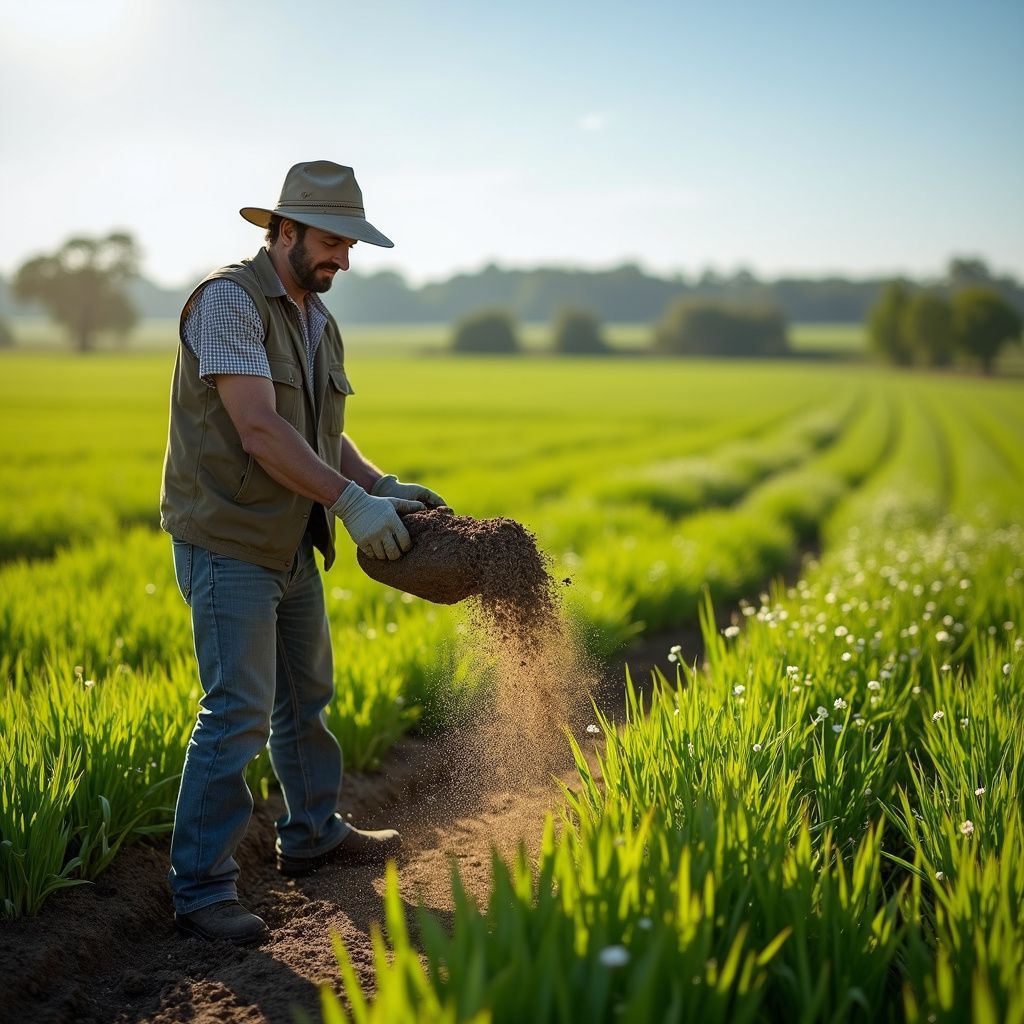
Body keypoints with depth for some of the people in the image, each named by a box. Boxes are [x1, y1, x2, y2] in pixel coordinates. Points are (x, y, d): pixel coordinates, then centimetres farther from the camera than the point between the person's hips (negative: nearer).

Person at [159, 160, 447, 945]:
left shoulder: (317, 320, 12)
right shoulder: (229, 300, -17)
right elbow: (260, 432, -25)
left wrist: (385, 486, -2)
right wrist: (352, 502, -25)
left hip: (292, 546, 9)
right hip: (228, 545, -9)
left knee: (306, 696, 20)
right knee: (239, 714, -10)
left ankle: (314, 834, 38)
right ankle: (201, 888, 0)